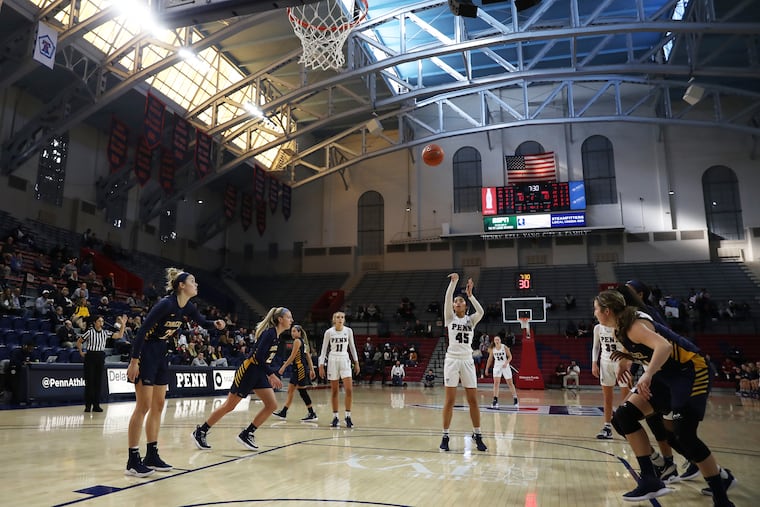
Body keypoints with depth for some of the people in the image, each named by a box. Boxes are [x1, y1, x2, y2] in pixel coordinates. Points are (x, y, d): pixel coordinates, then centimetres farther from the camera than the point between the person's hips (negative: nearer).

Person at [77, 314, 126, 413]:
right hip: (90, 357, -3)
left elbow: (119, 335, 0)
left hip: (101, 357, 3)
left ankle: (96, 405, 11)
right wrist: (81, 352, 4)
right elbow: (78, 342, 5)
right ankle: (88, 405, 8)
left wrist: (123, 324, -9)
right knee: (89, 381, -1)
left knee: (99, 381, 5)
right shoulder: (90, 332, -5)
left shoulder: (105, 333, 5)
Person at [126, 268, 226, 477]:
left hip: (160, 353, 9)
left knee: (158, 406, 10)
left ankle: (152, 456, 18)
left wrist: (215, 324, -2)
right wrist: (133, 361, -24)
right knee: (143, 406, -7)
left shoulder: (188, 307, 1)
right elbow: (142, 330, -23)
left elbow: (201, 321, 20)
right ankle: (133, 461, 1)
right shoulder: (166, 304, -23)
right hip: (145, 353, -9)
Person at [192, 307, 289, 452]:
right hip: (248, 371, -9)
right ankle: (200, 432, 15)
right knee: (229, 406, -1)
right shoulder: (270, 333, -18)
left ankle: (246, 434, 10)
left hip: (259, 372, 9)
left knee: (272, 405, 0)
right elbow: (259, 356, -25)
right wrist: (271, 374, -23)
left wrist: (271, 375, 16)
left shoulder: (276, 336, 9)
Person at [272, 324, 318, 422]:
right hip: (297, 369, 10)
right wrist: (312, 370, 16)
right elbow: (308, 357, 16)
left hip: (300, 369, -10)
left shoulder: (297, 341, -9)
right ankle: (283, 412, 19)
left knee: (302, 391, -7)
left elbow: (292, 356, -13)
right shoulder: (303, 342, 17)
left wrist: (283, 366, -9)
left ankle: (312, 414, -5)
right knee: (290, 390, 12)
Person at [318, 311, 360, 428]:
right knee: (334, 391, 4)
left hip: (344, 360, 1)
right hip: (333, 360, -1)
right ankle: (335, 417, 14)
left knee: (349, 390, -9)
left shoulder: (348, 331, 0)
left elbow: (352, 347, 9)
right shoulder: (329, 332, -3)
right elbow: (324, 349, 1)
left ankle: (348, 416, 2)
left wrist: (356, 362, 7)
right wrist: (321, 365, -3)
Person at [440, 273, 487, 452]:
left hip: (467, 361, 1)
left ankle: (477, 435, 15)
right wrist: (453, 282, -22)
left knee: (473, 401, 3)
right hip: (452, 360, -1)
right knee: (449, 400, 0)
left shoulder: (471, 320, 8)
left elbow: (481, 312, -14)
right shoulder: (450, 318, 5)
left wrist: (470, 295, -22)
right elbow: (447, 299, -11)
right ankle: (445, 436, 9)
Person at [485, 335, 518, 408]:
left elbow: (510, 357, -6)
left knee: (510, 383, 6)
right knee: (496, 383, -11)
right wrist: (487, 368, 6)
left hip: (505, 366, -1)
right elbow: (490, 359, 6)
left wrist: (506, 363, -22)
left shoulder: (504, 347, -10)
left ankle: (515, 400, 17)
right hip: (497, 366, 1)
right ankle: (495, 401, -10)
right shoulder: (492, 349, -4)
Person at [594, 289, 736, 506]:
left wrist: (647, 375, -50)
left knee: (684, 435, -14)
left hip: (690, 370, -9)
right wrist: (627, 357, 3)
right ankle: (650, 481, 1)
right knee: (624, 417, -3)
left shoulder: (633, 325, -23)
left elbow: (664, 346, -40)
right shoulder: (620, 329, 4)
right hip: (665, 374, 9)